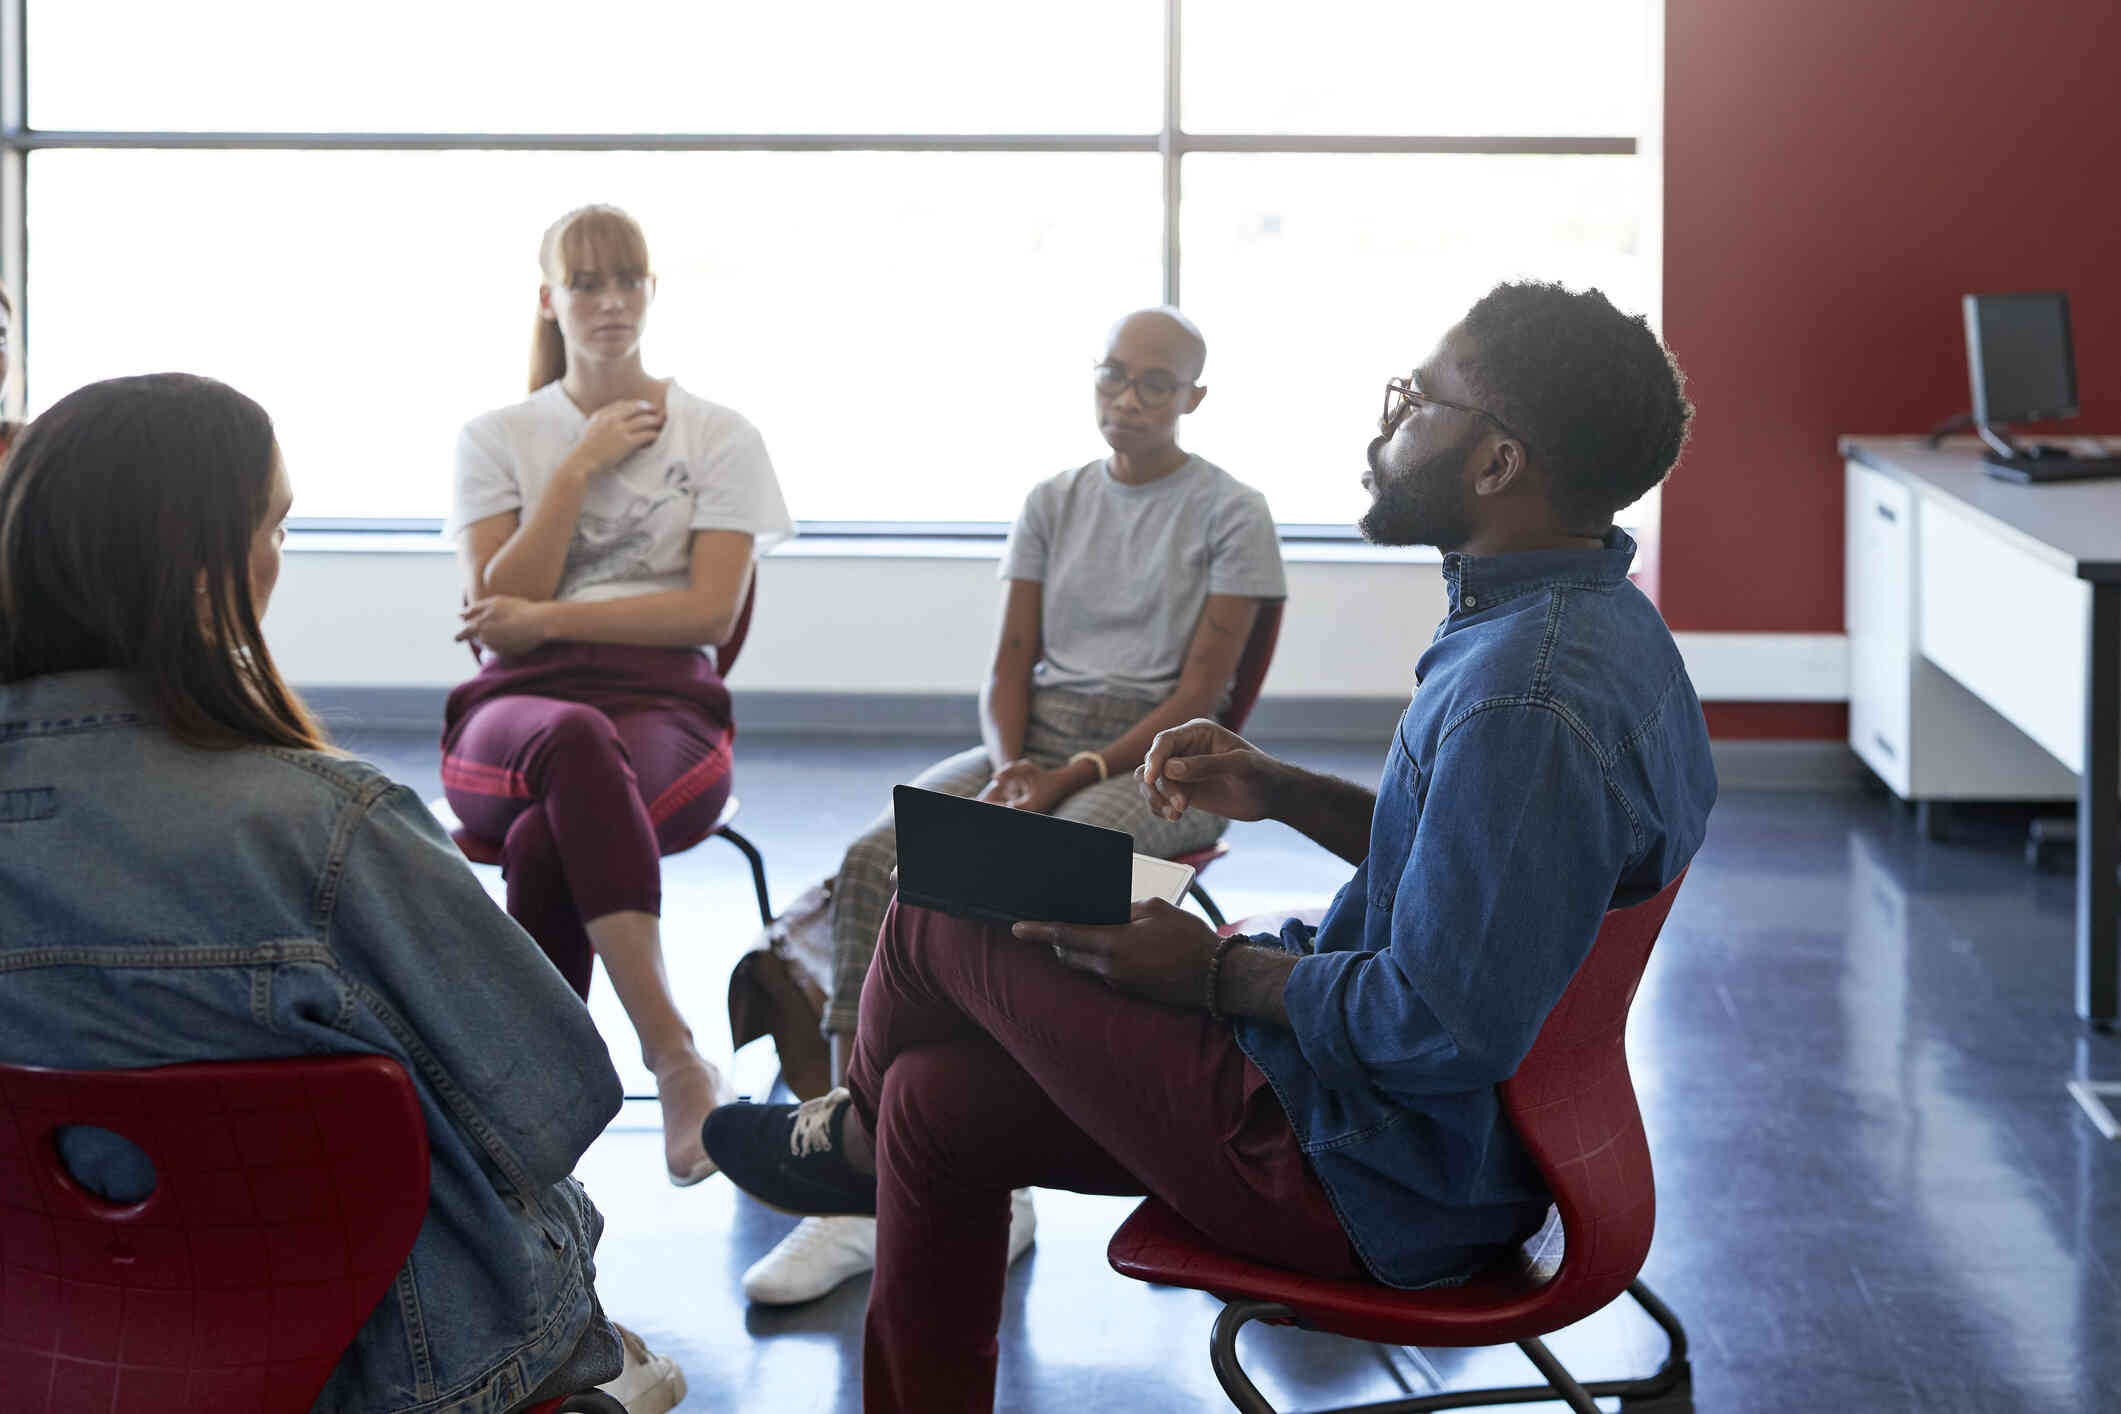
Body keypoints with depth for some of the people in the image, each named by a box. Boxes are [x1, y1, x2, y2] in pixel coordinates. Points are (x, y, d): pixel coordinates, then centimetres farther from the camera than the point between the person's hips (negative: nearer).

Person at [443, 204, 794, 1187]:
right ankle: (676, 1060, -48)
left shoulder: (719, 439, 14)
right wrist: (582, 468, 1)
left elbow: (711, 610, 1)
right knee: (574, 743, -41)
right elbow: (496, 615, 4)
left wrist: (550, 616, -7)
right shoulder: (495, 439, 17)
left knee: (544, 841, -38)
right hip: (514, 711, 0)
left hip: (666, 711, 0)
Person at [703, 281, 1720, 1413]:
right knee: (939, 1101, 14)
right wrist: (1286, 795, 12)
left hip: (1372, 1187, -10)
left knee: (935, 919, 3)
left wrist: (1217, 973, -16)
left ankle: (858, 1134, 36)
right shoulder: (1605, 624, 6)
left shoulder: (1523, 703, -29)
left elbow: (1441, 1030, -31)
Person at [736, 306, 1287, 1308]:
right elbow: (1009, 667, 11)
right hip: (1035, 740, 4)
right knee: (876, 863, -25)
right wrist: (1009, 766, -11)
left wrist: (1073, 777, -17)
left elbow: (1200, 691, -6)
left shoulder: (1231, 514, 2)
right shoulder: (1054, 503, 16)